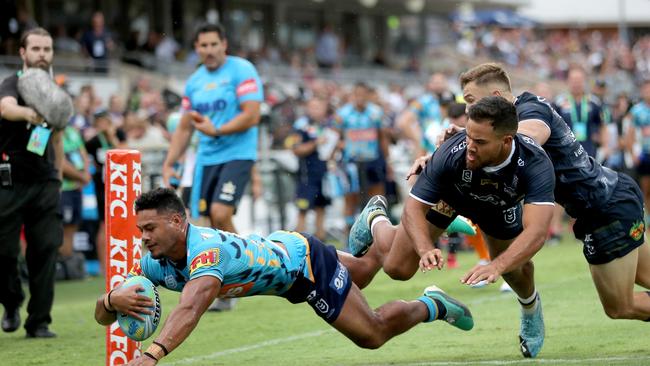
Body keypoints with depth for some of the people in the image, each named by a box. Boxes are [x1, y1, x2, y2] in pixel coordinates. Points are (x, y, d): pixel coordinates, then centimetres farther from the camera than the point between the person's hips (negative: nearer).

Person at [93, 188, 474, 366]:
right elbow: (102, 314, -23)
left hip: (305, 258, -8)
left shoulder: (206, 252, -45)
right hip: (278, 246, 8)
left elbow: (189, 310, -64)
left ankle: (433, 305, 27)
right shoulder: (155, 262, -22)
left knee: (373, 333, 0)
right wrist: (114, 299, -48)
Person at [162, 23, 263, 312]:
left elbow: (251, 116, -15)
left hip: (237, 154, -6)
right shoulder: (194, 82, 13)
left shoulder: (242, 71, -7)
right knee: (215, 221, 2)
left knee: (220, 213, -20)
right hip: (206, 158, 6)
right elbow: (184, 128, 19)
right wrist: (169, 163, 11)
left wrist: (217, 130, -23)